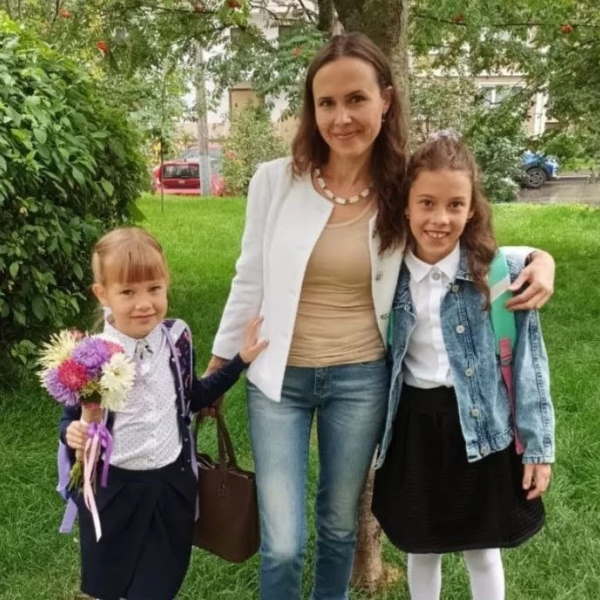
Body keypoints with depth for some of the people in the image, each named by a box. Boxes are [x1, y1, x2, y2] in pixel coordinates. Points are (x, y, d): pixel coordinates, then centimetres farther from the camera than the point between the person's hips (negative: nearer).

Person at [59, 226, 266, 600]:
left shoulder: (177, 337, -6)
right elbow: (71, 418, -5)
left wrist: (240, 361, 5)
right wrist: (74, 434, -28)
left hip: (172, 485, 3)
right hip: (112, 490, -2)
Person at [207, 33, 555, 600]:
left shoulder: (403, 191, -7)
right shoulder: (275, 180, -10)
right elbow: (249, 283, -1)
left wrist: (537, 258, -11)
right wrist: (215, 370, 6)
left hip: (360, 381, 1)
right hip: (278, 379, -1)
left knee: (340, 525, 20)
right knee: (282, 546, 4)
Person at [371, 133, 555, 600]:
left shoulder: (502, 274, -14)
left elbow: (528, 362, -7)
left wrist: (538, 445, -5)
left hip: (480, 427, -2)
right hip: (413, 426, 2)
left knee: (482, 551, 18)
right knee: (421, 548, 20)